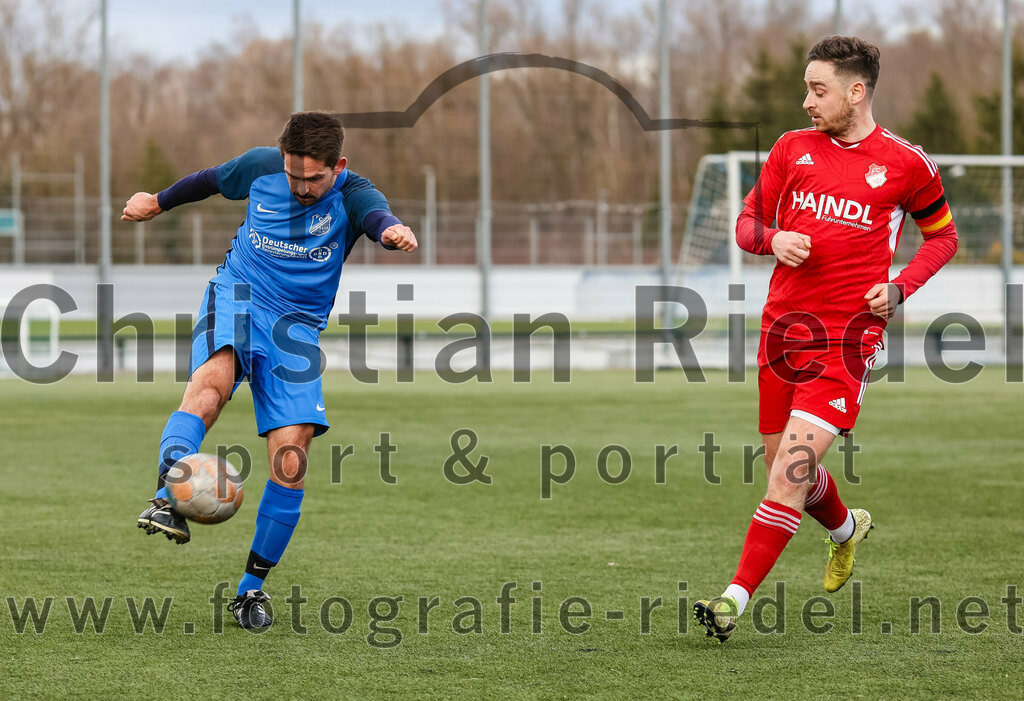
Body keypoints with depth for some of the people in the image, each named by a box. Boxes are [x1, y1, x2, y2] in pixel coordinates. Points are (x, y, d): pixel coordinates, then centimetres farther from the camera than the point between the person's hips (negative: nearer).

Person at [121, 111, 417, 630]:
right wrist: (159, 202, 34)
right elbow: (214, 180, 19)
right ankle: (167, 499, -50)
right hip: (237, 295, 0)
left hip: (297, 324, 0)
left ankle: (252, 587, 4)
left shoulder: (350, 196, -12)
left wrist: (391, 231, -61)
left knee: (291, 455, -10)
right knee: (212, 378, -35)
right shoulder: (262, 166, -3)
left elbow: (375, 214, -36)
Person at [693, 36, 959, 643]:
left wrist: (899, 288, -4)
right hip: (784, 326, 5)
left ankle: (736, 601, -17)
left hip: (850, 335, -5)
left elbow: (943, 236, 12)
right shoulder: (793, 149, 9)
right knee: (784, 463, 13)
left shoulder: (906, 163, 0)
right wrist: (770, 238, -8)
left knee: (793, 465, -16)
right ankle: (846, 528, 47)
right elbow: (748, 222, 16)